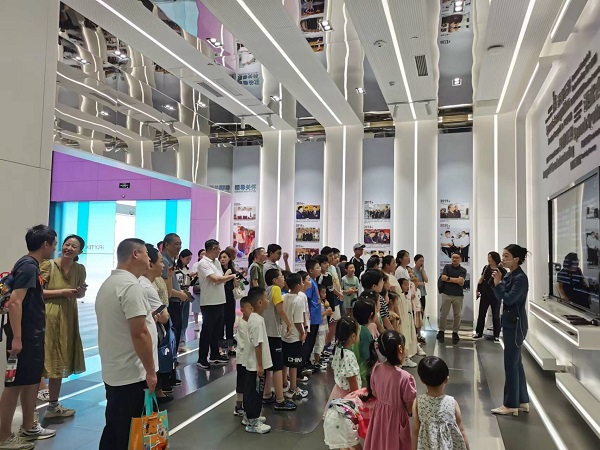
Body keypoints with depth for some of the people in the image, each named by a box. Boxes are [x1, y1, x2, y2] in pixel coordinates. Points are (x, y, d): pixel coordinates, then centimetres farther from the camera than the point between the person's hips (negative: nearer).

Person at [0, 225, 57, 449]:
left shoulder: (29, 264, 11)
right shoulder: (28, 266, -19)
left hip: (33, 334, 10)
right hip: (24, 335, -10)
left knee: (31, 380, 17)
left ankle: (28, 427, 30)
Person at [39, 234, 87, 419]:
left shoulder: (80, 269, 6)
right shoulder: (48, 265, -9)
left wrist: (81, 291, -5)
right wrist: (62, 292, -17)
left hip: (67, 318, 6)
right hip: (47, 317, -6)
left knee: (59, 362, 13)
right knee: (41, 362, -1)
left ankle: (53, 405, 26)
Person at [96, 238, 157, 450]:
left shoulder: (108, 284, 12)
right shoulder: (131, 286, -20)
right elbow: (139, 333, -24)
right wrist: (150, 371, -16)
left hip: (112, 372, 10)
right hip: (131, 375, -9)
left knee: (113, 430, 19)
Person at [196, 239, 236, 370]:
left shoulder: (217, 262, 12)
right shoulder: (203, 263, -14)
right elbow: (215, 279, -23)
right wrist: (230, 276, -10)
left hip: (220, 301, 9)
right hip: (209, 303, -9)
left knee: (217, 330, 17)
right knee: (207, 332, 0)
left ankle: (214, 355, 29)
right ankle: (202, 359, 9)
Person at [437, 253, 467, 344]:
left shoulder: (463, 270, 4)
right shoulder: (447, 267, 7)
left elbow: (461, 281, -10)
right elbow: (443, 277, -5)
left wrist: (449, 278, -6)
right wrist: (456, 280, -7)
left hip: (458, 295, 0)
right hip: (446, 294, 0)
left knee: (457, 315, 3)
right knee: (443, 314, 1)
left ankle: (455, 332, 15)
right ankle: (441, 331, 11)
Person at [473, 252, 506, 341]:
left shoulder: (502, 270, -8)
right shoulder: (486, 268, 4)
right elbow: (481, 280, 11)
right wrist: (477, 290, 9)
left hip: (495, 295, -3)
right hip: (485, 294, 4)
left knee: (495, 316, 6)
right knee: (481, 314, 8)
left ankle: (496, 336, 14)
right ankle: (479, 333, 18)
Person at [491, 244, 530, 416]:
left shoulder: (521, 278, -16)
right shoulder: (510, 276, 10)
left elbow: (509, 298, -22)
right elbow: (500, 296, 9)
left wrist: (498, 284, -13)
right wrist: (497, 283, -6)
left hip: (516, 324, -9)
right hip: (510, 323, 9)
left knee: (511, 363, -3)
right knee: (516, 362, 15)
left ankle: (511, 405, 5)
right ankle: (522, 401, 25)